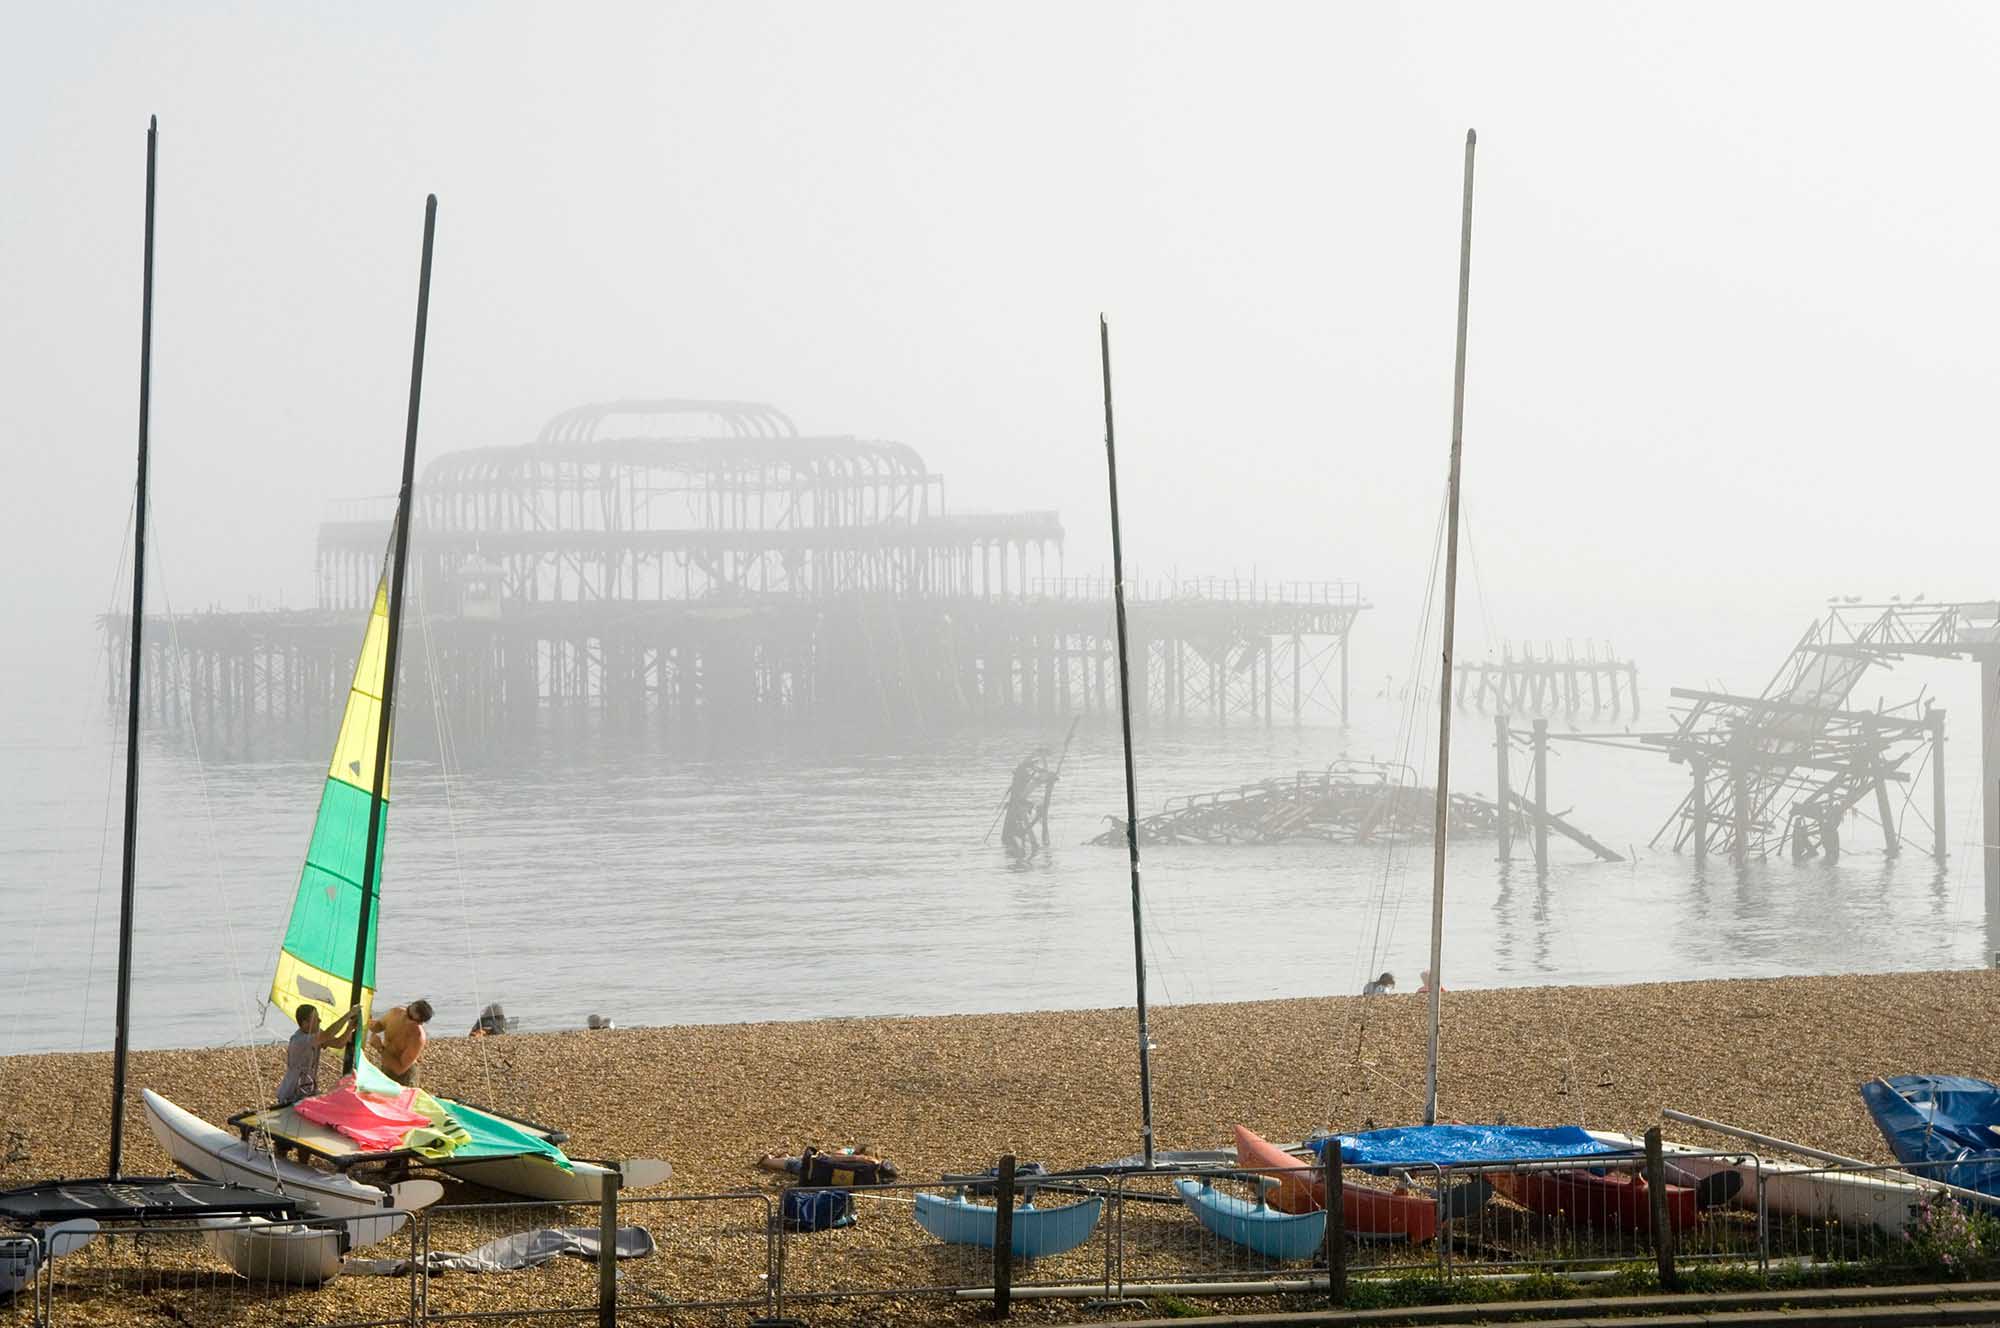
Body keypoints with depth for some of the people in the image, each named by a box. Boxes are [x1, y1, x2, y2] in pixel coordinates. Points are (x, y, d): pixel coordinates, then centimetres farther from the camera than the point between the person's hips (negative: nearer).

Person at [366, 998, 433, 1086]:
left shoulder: (417, 1038, -33)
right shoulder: (396, 1012, -16)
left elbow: (400, 1069, -28)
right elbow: (380, 1024, 8)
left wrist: (380, 1049, -33)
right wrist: (374, 1026, -16)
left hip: (403, 1075, -6)